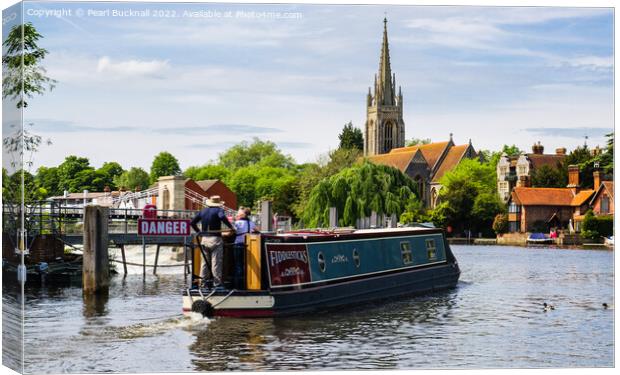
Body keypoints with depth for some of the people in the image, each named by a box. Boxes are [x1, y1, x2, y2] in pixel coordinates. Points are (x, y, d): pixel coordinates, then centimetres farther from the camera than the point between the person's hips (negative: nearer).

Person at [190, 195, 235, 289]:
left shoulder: (203, 211, 12)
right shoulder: (218, 210, -4)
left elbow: (193, 222, 12)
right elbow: (222, 217, -26)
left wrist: (199, 231, 19)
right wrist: (231, 227, -20)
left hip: (204, 239, 5)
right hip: (215, 239, -5)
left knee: (205, 262, 11)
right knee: (216, 262, -3)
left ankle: (204, 282, 13)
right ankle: (217, 283, -4)